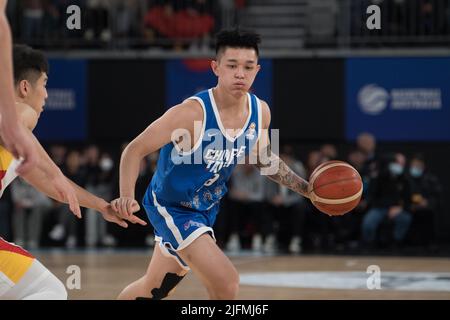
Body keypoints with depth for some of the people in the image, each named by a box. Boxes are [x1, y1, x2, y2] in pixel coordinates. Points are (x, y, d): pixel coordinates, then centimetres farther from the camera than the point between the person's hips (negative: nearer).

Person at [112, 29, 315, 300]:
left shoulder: (260, 112, -9)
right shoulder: (192, 113, -30)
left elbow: (264, 160, 12)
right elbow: (135, 150, -23)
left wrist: (306, 189, 3)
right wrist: (127, 196, -39)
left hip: (205, 209, 7)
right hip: (172, 207, -7)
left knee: (154, 289, 21)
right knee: (227, 283, -22)